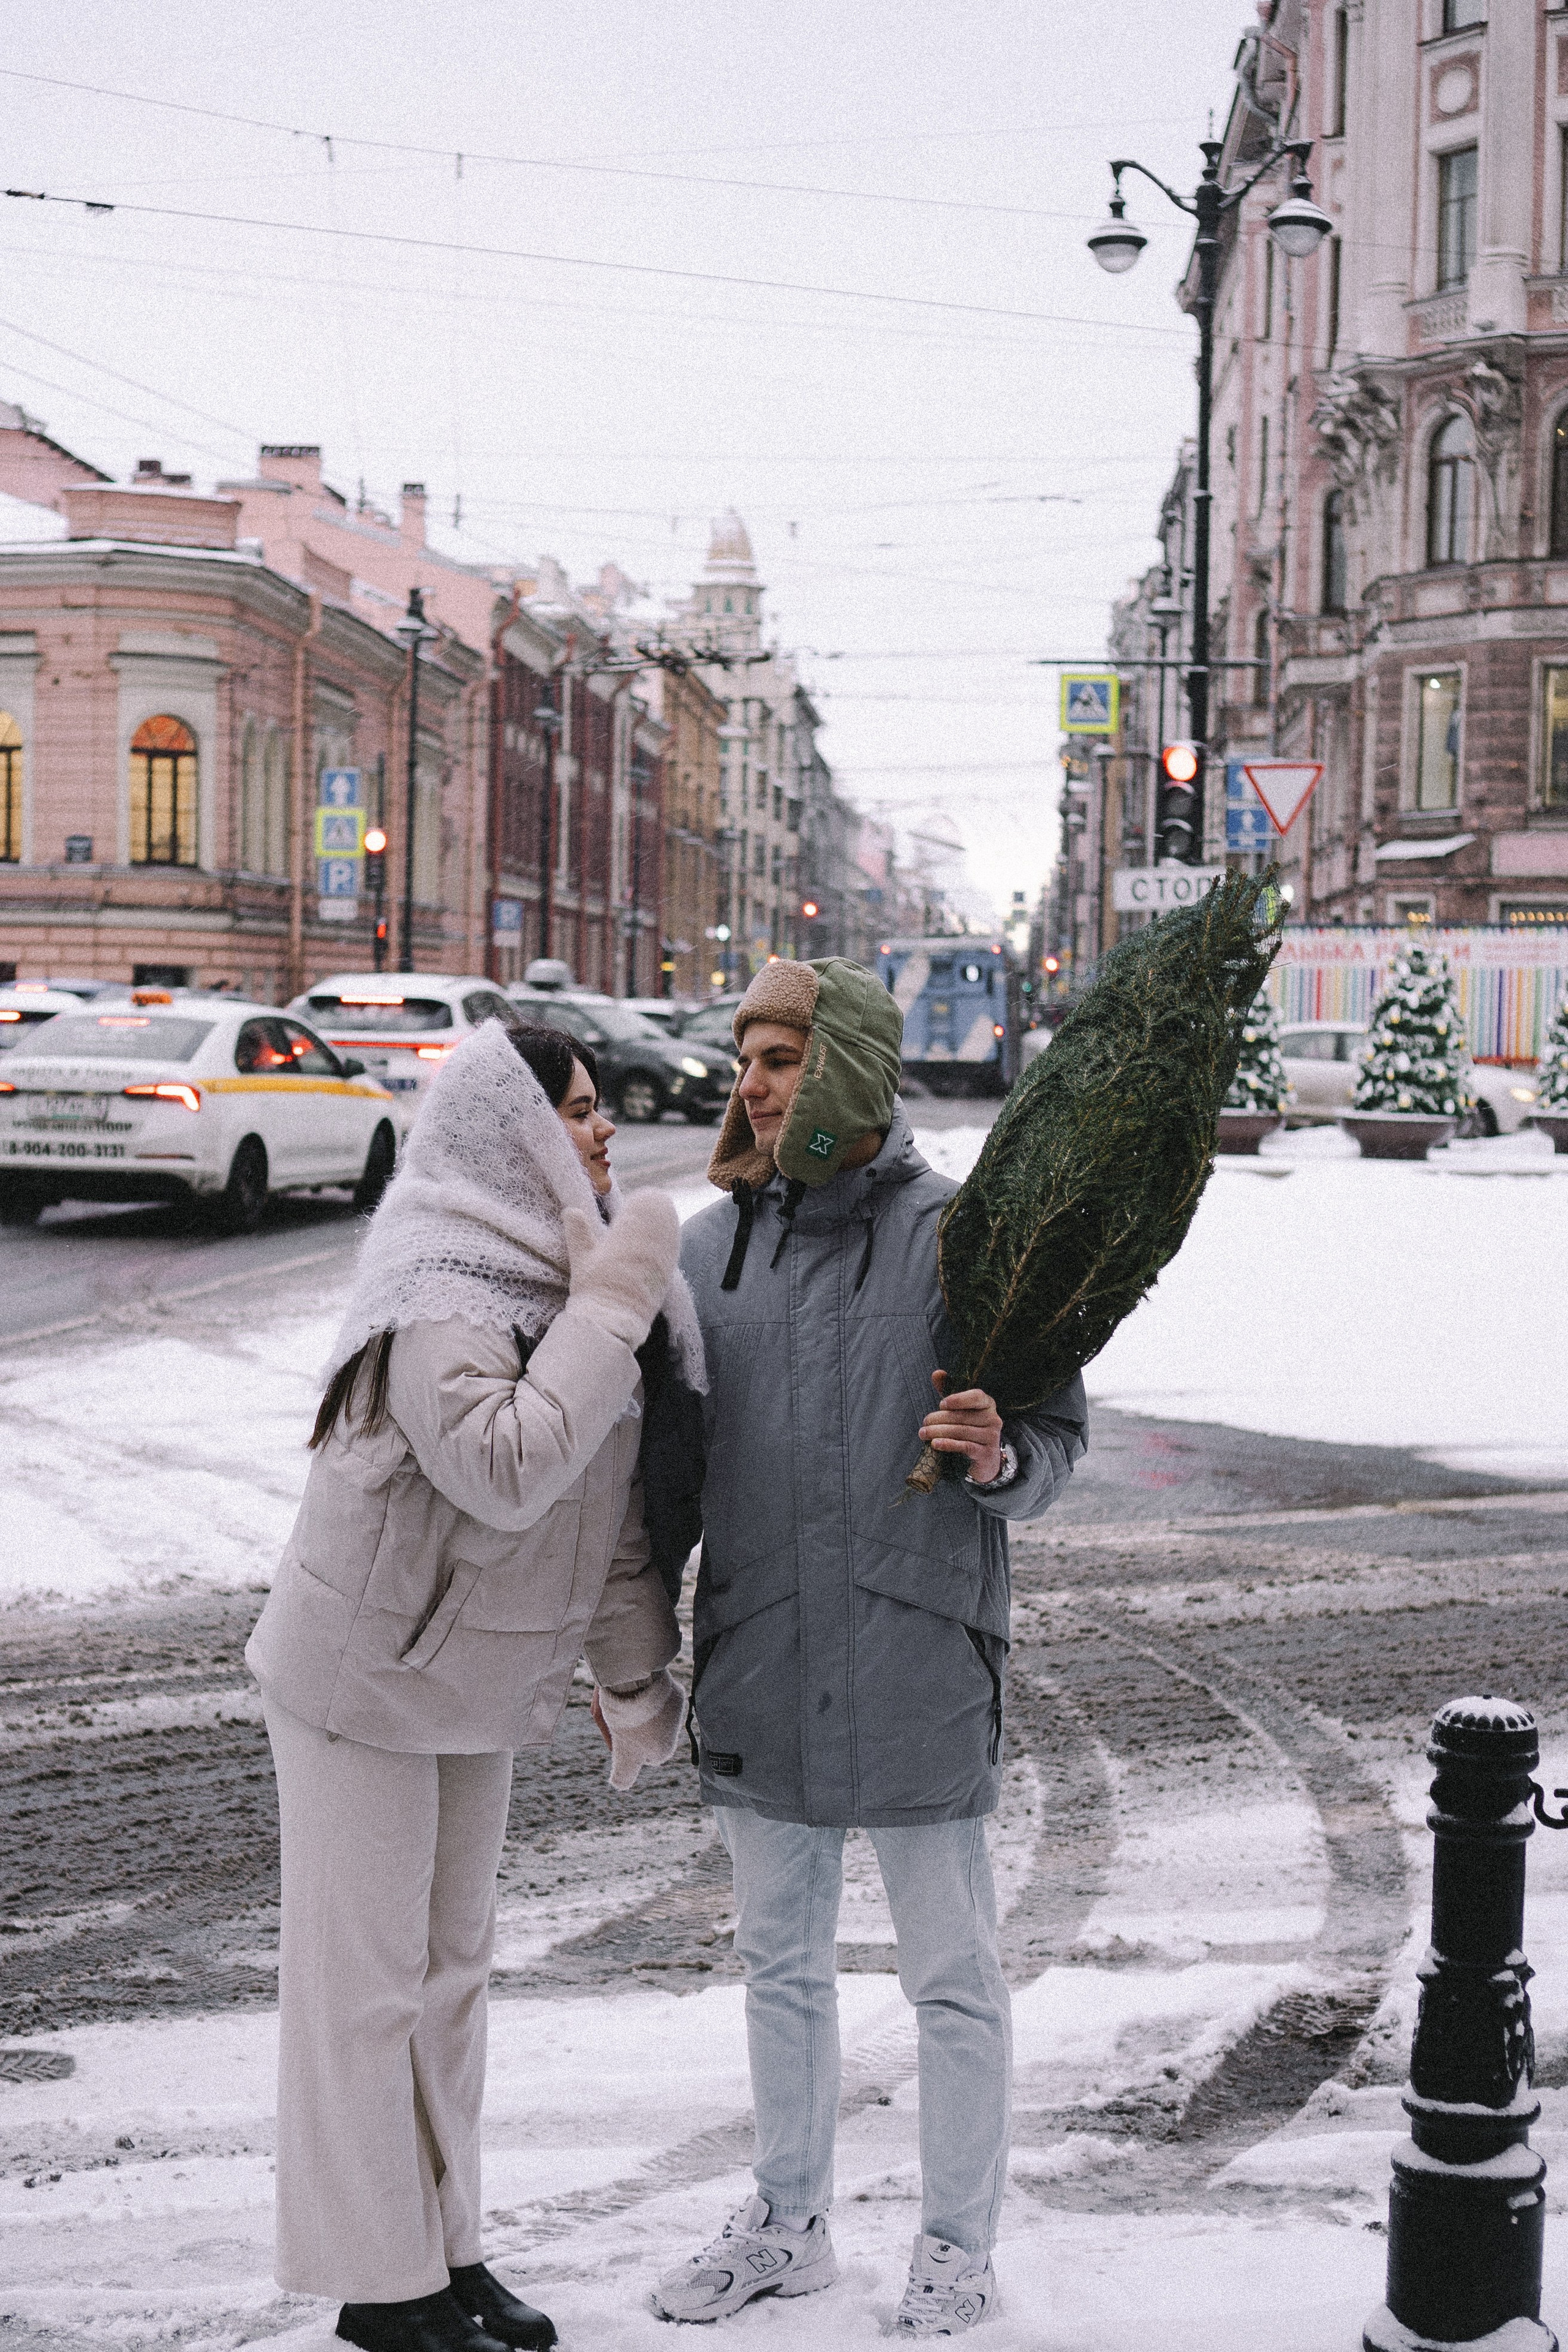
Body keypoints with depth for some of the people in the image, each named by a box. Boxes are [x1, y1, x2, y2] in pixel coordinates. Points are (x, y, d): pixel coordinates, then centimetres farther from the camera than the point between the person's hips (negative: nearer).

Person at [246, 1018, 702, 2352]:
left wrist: (637, 1675, 10)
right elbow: (509, 1469, -39)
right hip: (365, 1677, -9)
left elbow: (613, 1505, 9)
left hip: (473, 1681, 9)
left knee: (452, 1964, 16)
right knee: (363, 1978, 1)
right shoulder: (440, 1295, -24)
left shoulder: (552, 1273, 5)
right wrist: (613, 1306, -33)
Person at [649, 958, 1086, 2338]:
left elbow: (1059, 1431, -5)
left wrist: (1000, 1462, -28)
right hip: (759, 1661, 5)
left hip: (920, 1659, -5)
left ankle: (958, 2250, 25)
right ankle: (791, 2223, 36)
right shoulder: (710, 1244, 6)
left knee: (953, 1979, 8)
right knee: (781, 1964, 19)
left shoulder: (962, 1235, -9)